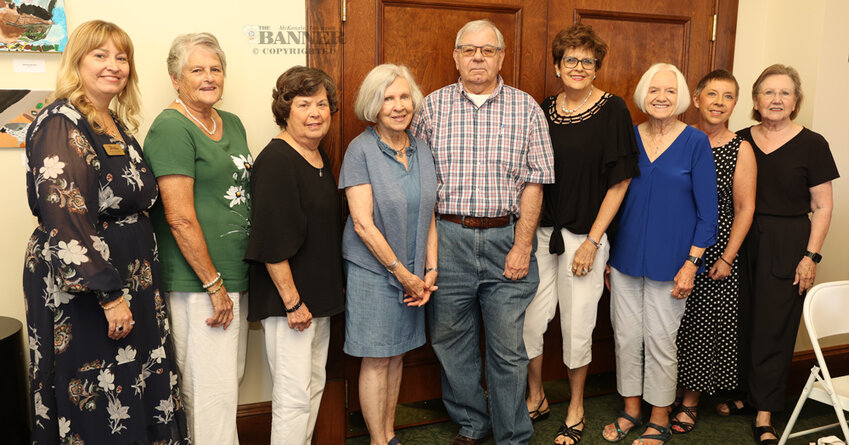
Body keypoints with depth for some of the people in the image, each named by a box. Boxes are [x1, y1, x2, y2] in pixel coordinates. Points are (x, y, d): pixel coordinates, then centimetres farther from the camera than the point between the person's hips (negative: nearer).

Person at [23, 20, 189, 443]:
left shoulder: (117, 123, 12)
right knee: (99, 411, 3)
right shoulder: (60, 123, -14)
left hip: (133, 278, 9)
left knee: (142, 390, 15)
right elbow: (66, 220, -22)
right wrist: (109, 295, -22)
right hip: (82, 290, -8)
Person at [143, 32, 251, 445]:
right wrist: (214, 285, -16)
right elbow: (180, 218, -17)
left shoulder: (233, 123, 14)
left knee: (231, 379, 16)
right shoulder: (171, 128, -11)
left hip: (237, 275, 8)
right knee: (212, 390, -2)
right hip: (198, 282, -8)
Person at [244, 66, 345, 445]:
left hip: (320, 296, 9)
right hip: (287, 301, -9)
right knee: (294, 395, -3)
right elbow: (272, 242, -21)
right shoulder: (276, 161, -16)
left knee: (315, 387, 17)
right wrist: (292, 301, -20)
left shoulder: (320, 158, 11)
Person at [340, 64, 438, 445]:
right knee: (376, 359, 4)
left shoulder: (421, 150, 6)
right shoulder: (361, 150, -11)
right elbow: (363, 224, -15)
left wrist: (430, 270, 1)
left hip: (413, 274, 6)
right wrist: (402, 273, -13)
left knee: (397, 355, 15)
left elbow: (429, 216, 9)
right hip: (373, 271, -5)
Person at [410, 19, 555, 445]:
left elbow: (534, 182, 0)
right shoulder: (432, 106, 5)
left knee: (508, 348, 6)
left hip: (506, 238, -1)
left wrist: (522, 246, -7)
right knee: (451, 340, 12)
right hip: (447, 238, 1)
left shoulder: (526, 108, 3)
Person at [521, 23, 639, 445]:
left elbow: (619, 181, -8)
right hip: (541, 231, 4)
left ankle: (575, 411, 29)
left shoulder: (613, 110, -5)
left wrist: (592, 241, -11)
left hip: (584, 235, -4)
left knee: (577, 327, 6)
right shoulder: (546, 108, 7)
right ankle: (536, 399, 30)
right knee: (528, 319, 5)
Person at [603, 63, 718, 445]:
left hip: (669, 261, -3)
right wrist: (607, 253, 9)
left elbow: (707, 210, -5)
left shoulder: (696, 143, -6)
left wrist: (691, 263, -10)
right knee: (626, 336, 11)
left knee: (660, 340, 6)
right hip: (625, 256, 4)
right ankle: (630, 411, 30)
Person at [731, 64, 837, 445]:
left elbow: (822, 207, -3)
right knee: (743, 321, 9)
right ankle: (746, 393, 28)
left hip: (787, 246, -3)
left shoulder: (812, 145, -4)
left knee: (774, 328, 3)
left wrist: (811, 255, -9)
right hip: (742, 242, 3)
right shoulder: (742, 140, 5)